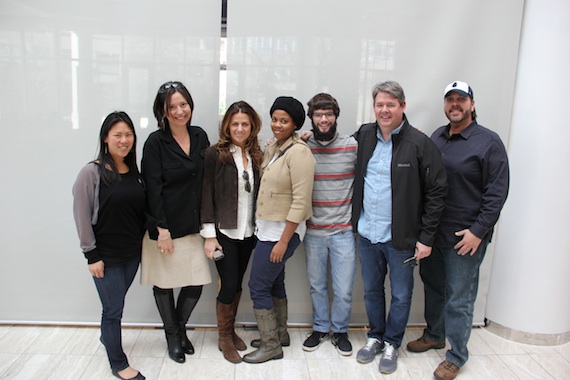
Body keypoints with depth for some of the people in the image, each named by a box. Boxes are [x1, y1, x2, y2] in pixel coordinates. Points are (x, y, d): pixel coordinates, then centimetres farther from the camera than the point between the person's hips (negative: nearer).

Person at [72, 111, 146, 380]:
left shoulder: (134, 171, 4)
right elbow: (81, 215, -12)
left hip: (132, 252, 5)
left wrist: (142, 241, 7)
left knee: (115, 303, 20)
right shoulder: (92, 172, -13)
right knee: (114, 309, 5)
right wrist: (91, 255, -12)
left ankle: (107, 336, 48)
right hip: (106, 255, -5)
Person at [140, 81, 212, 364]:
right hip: (164, 226, -4)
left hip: (193, 225, 4)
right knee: (164, 282, 11)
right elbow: (153, 189, -12)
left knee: (196, 283, 7)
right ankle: (172, 335, 34)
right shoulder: (156, 142, -10)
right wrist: (162, 229, -14)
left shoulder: (200, 136, 4)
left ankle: (180, 327, 35)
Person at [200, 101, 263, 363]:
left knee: (237, 283, 13)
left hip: (247, 232, 4)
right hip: (223, 232, -4)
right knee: (229, 284, -1)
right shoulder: (215, 154, -8)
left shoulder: (255, 155, 5)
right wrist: (209, 234, -11)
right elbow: (206, 194, -9)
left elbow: (258, 193, 9)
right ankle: (224, 337, 21)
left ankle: (230, 330, 32)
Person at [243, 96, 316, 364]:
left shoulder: (298, 152, -18)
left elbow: (301, 201, -21)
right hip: (267, 228, 8)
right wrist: (262, 227, 7)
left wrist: (283, 241, -20)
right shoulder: (272, 147, 8)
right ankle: (279, 335, 35)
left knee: (258, 286, -1)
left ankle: (271, 345, 15)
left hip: (283, 231, -8)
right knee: (274, 283, 18)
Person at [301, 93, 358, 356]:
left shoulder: (353, 146, -5)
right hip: (313, 232, 2)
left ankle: (340, 331, 31)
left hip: (344, 231, -1)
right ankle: (320, 328, 37)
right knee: (317, 285, 16)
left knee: (343, 290, 6)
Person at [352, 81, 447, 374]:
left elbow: (436, 192, -10)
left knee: (400, 295, 12)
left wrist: (426, 237, -12)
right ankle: (375, 336, 40)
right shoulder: (364, 135, 2)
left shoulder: (420, 143, -12)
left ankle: (391, 343, 34)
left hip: (400, 237, -4)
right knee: (371, 291, 19)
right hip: (366, 233, 4)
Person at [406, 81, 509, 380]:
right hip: (432, 232, 6)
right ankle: (434, 335, 40)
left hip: (465, 237, -5)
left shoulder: (488, 141, -8)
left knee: (459, 299, 4)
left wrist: (478, 231, -15)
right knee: (433, 287, 19)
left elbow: (497, 192, -11)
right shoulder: (436, 137, 8)